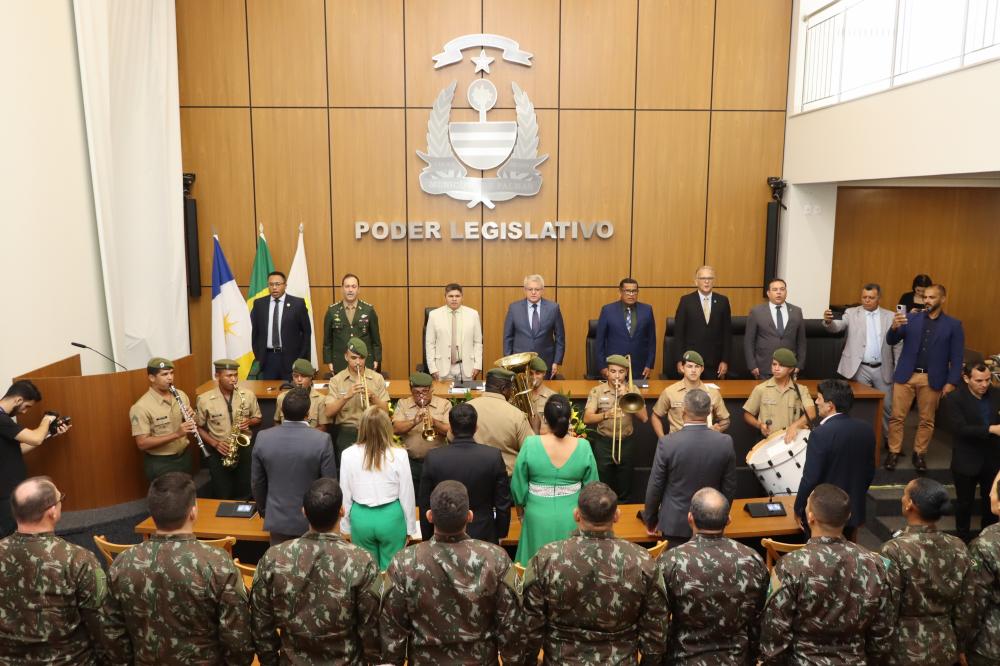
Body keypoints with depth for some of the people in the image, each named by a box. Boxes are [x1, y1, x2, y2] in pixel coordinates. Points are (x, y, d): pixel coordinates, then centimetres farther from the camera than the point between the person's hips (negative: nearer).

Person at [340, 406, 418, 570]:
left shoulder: (349, 455, -10)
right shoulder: (399, 455, -13)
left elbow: (345, 495, -1)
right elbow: (406, 495, -5)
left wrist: (345, 527, 13)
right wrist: (411, 527, 9)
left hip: (361, 518, 1)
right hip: (391, 517, -1)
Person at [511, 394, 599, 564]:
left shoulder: (530, 444, -17)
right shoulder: (583, 447, -14)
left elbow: (518, 485, -7)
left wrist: (521, 508, 12)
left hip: (539, 516, -1)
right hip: (572, 517, 1)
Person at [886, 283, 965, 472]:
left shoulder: (953, 325, 2)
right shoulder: (911, 318, 6)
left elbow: (957, 357, 1)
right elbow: (891, 341, 1)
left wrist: (951, 382, -7)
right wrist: (894, 327, -21)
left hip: (932, 379, -1)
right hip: (906, 375, 1)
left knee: (927, 420, 8)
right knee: (897, 416, 2)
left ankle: (919, 454, 21)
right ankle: (894, 452, 13)